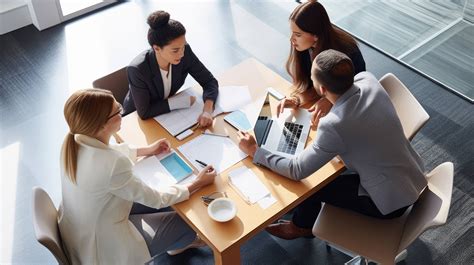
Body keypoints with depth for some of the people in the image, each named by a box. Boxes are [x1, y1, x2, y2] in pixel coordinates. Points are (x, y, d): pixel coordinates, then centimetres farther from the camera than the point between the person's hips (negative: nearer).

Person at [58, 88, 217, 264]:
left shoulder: (74, 142, -13)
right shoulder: (113, 165, -37)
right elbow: (156, 199, -21)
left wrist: (147, 150, 16)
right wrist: (198, 183, -9)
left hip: (74, 232, 7)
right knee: (186, 221, 9)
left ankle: (175, 240, 42)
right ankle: (178, 243, 44)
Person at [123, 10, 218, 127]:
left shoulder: (184, 52, -22)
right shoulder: (138, 69, -34)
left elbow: (209, 81, -14)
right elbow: (144, 112, -26)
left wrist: (207, 110, -33)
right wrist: (183, 101, -24)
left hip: (167, 112, 4)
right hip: (138, 118, -3)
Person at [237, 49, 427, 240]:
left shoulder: (333, 126, -33)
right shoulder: (368, 79, -12)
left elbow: (297, 171, -21)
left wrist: (254, 151, -9)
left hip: (392, 202, -7)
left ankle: (302, 227, 37)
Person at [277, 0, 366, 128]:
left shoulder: (346, 53, -31)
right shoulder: (306, 46, -17)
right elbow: (306, 83, -8)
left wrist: (329, 101, -35)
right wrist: (296, 99, -29)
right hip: (324, 96, 5)